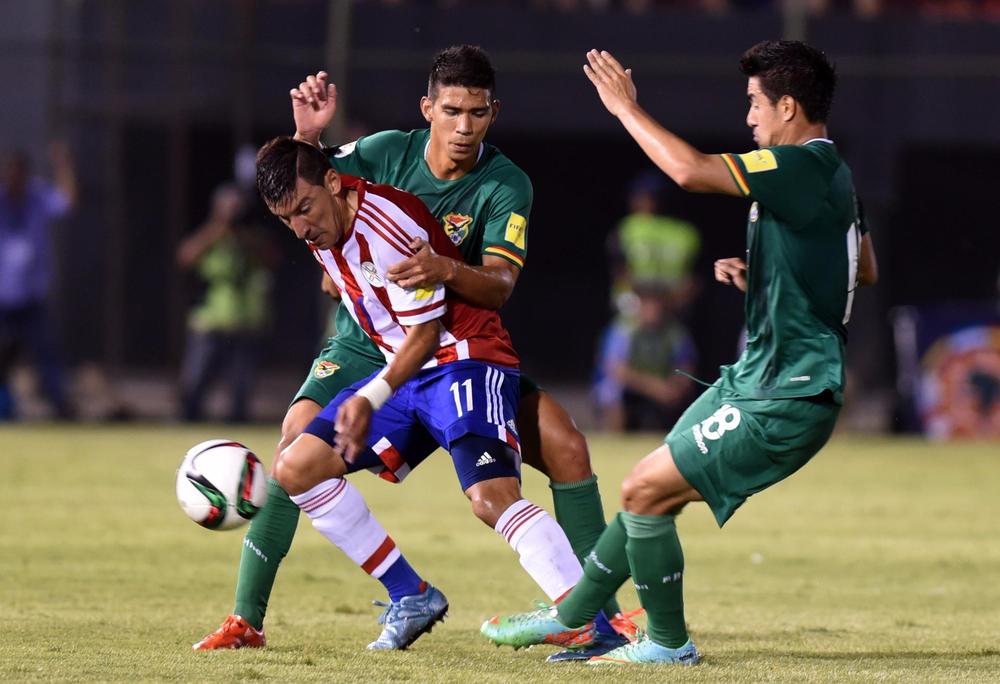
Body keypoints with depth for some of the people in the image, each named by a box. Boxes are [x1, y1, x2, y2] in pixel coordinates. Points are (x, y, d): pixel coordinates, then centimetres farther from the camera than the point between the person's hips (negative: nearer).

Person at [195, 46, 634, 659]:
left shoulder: (507, 186, -14)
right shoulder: (387, 153, -10)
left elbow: (499, 286, -26)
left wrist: (446, 270, -47)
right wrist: (306, 136, -22)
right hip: (366, 342, -1)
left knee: (564, 444, -13)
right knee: (298, 437, -25)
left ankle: (601, 611, 2)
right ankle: (246, 620, -16)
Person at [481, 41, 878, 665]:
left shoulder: (806, 167, -20)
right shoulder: (830, 172, 12)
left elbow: (692, 171, -29)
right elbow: (866, 269, 26)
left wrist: (627, 108, -15)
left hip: (786, 399, -10)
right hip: (758, 378, 10)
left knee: (645, 491, -7)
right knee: (654, 495, 16)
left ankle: (669, 643, 6)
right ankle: (571, 614, 28)